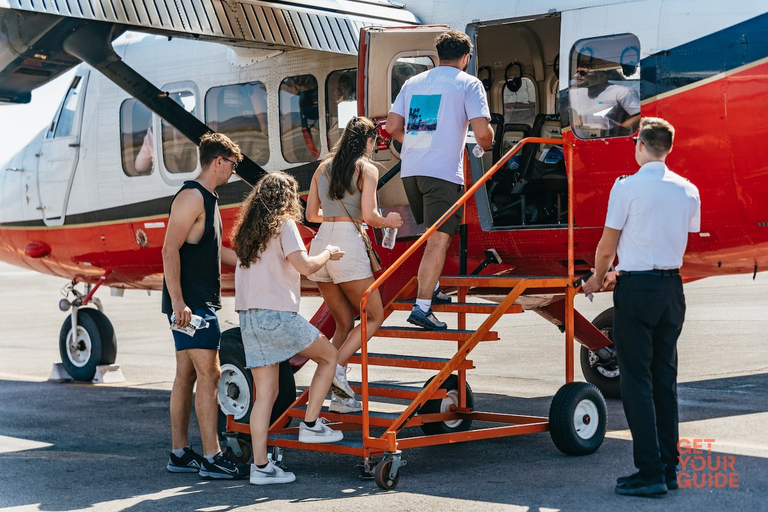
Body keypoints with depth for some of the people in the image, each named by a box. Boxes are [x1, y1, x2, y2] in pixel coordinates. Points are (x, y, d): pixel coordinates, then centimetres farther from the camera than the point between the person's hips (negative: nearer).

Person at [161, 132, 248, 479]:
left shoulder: (206, 198, 19)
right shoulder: (192, 197, -13)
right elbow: (170, 250, -20)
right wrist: (178, 301, -26)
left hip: (200, 303, 10)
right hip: (190, 304, -10)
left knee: (187, 375, 11)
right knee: (208, 374, -12)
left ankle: (180, 454, 15)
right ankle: (212, 459, -12)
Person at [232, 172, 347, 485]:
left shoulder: (246, 231, 17)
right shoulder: (284, 225, -5)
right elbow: (305, 266, -14)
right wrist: (327, 253, 6)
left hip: (248, 317, 7)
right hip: (277, 315, -7)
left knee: (265, 392, 7)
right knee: (329, 356, 15)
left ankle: (260, 467, 3)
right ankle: (310, 424, 10)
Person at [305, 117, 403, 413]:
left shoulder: (323, 168, 16)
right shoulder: (367, 169, -1)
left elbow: (311, 214, 18)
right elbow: (368, 216, -11)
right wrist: (389, 222, 9)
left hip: (320, 244, 6)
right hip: (348, 244, -6)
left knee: (345, 323, 15)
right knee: (374, 316, 8)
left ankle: (338, 395, 10)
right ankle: (338, 366, -12)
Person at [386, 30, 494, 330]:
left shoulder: (413, 82, 17)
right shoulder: (468, 83, 1)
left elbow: (392, 127, 13)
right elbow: (482, 131, -9)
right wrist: (487, 146, 13)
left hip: (410, 169, 6)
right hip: (444, 170, -6)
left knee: (436, 234, 24)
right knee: (439, 239, -7)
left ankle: (431, 289, 35)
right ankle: (422, 308, -14)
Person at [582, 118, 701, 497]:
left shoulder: (627, 187, -10)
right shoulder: (688, 191, 6)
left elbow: (607, 246, -6)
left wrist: (598, 278, 16)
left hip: (636, 289, -6)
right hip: (672, 288, 6)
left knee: (637, 380, -2)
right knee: (665, 379, 12)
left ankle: (650, 473, -6)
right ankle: (669, 469, 14)